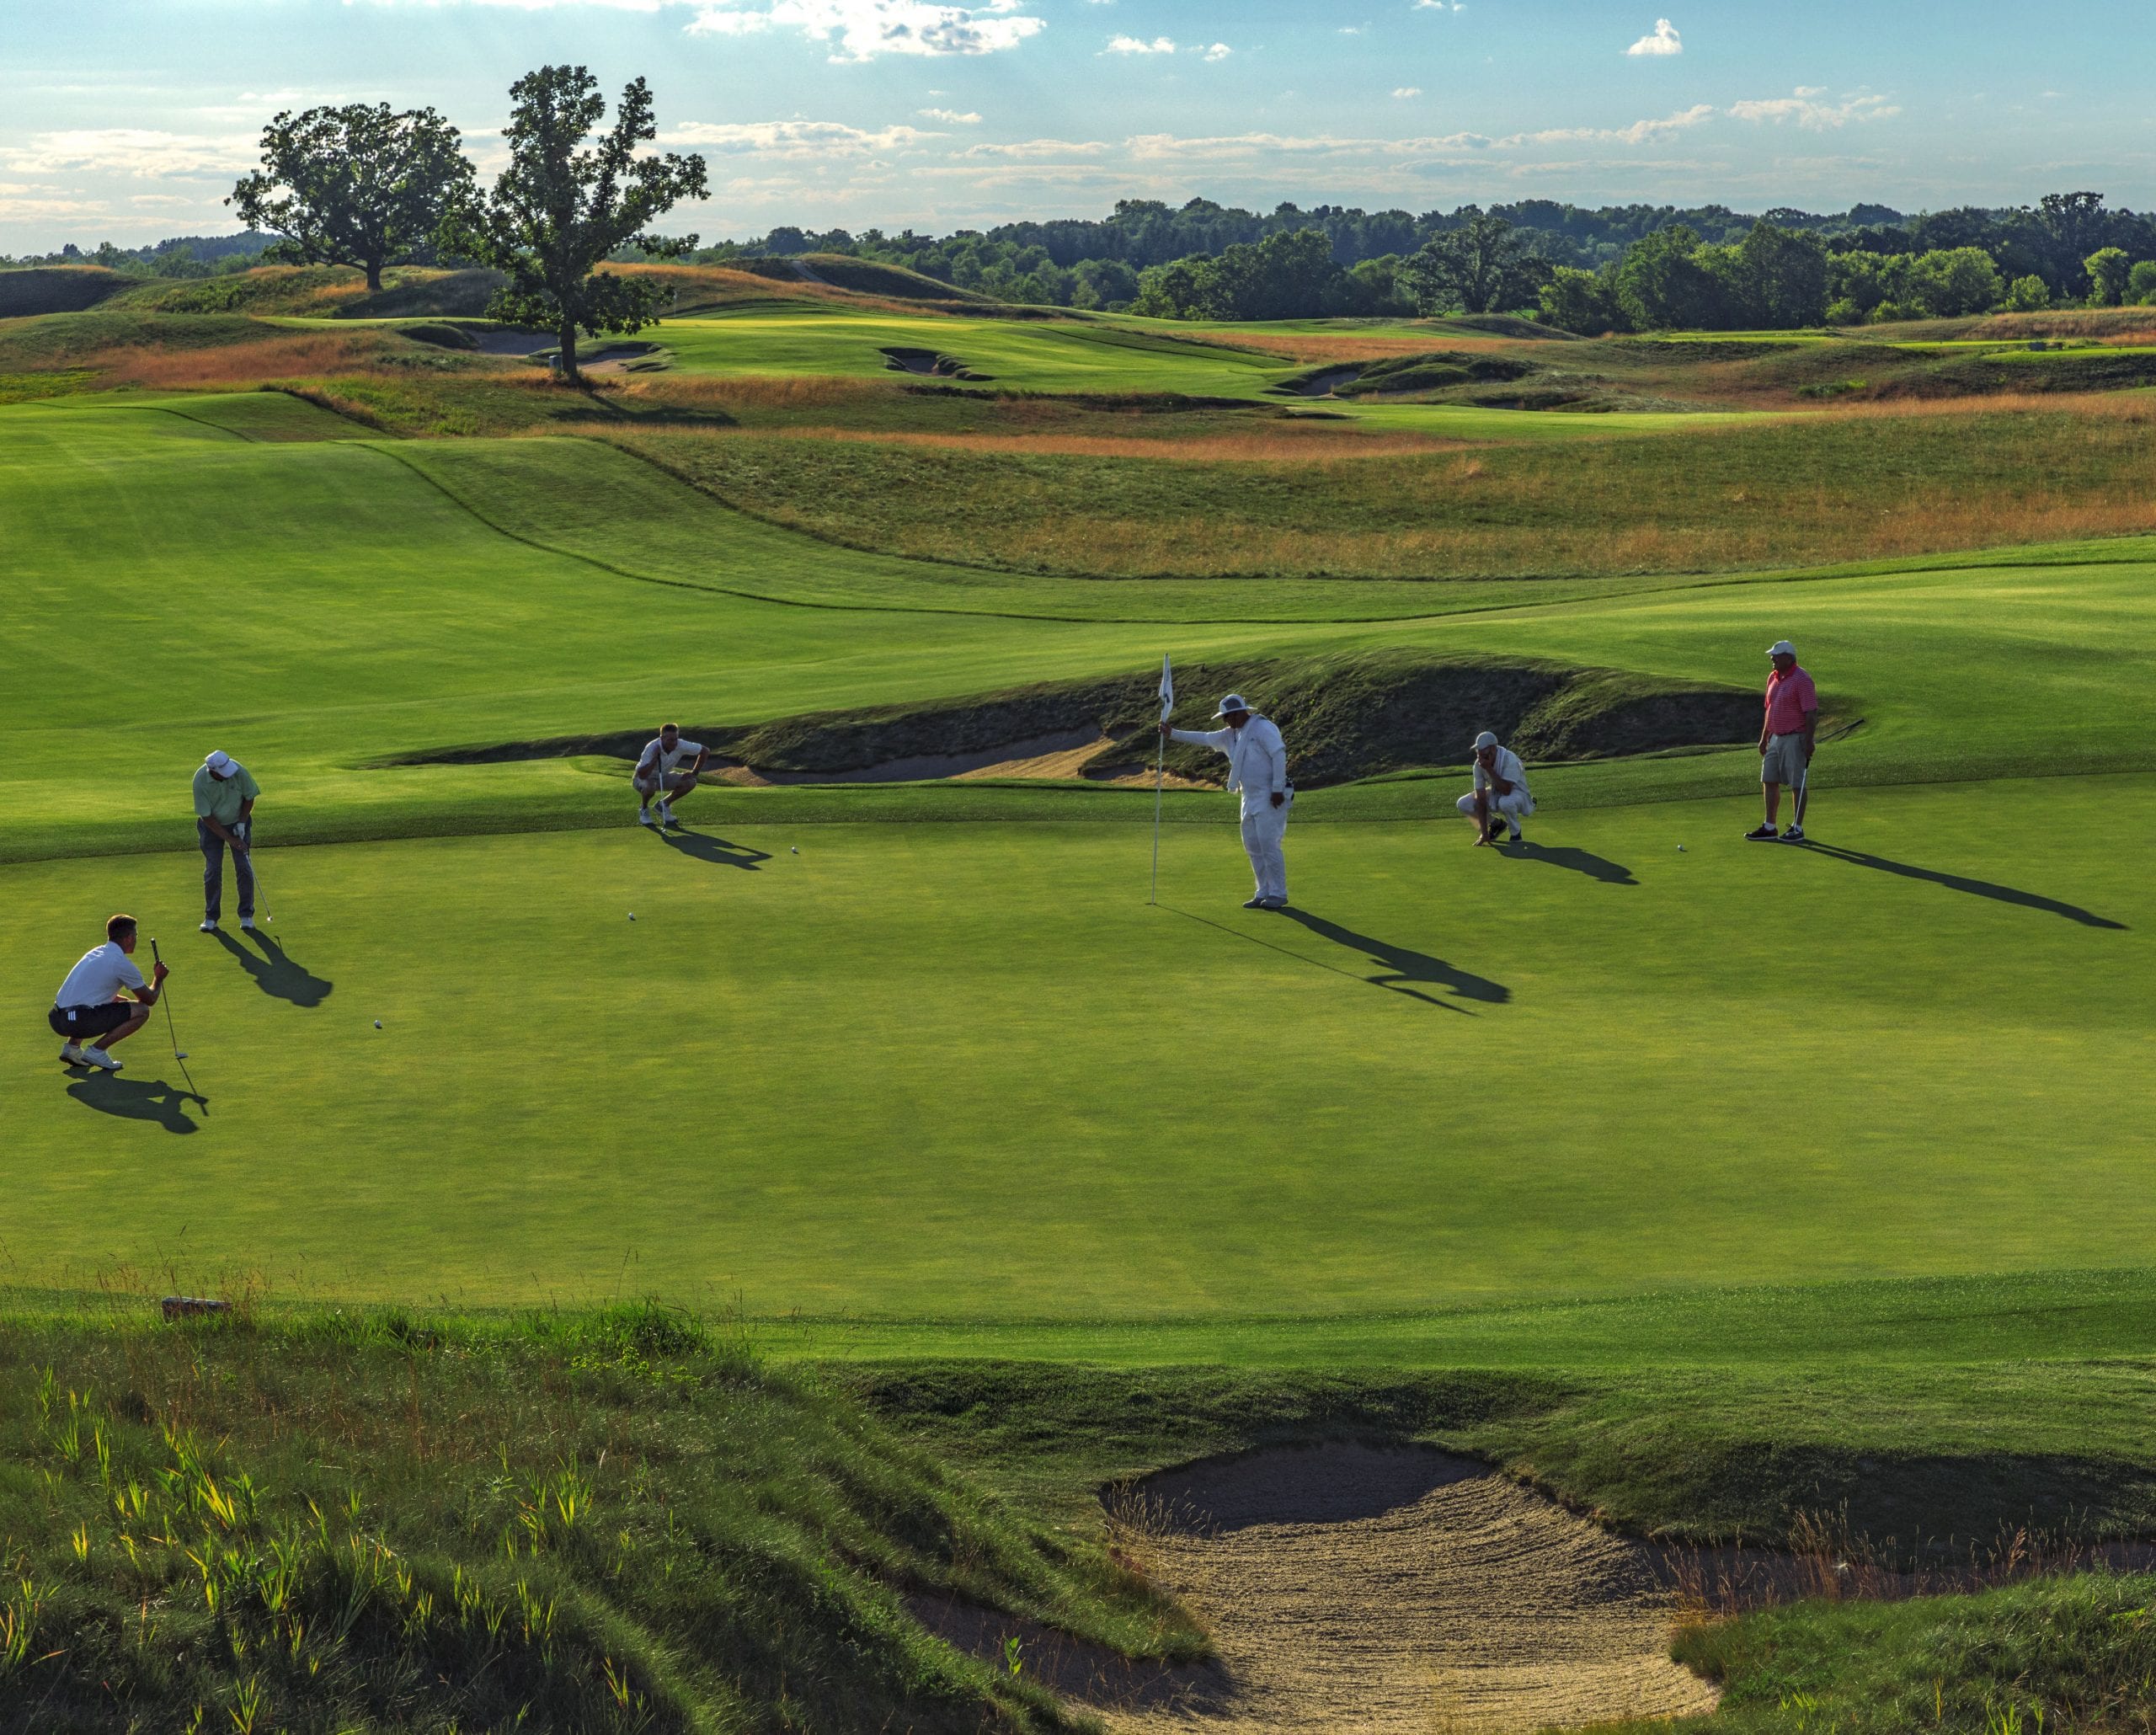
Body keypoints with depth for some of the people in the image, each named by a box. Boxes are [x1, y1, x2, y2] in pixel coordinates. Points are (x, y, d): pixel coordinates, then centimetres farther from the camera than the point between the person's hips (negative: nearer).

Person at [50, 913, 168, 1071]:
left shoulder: (96, 952, 20)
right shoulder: (123, 964, -5)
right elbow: (149, 1000, 6)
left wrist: (131, 1002, 38)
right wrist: (159, 979, 24)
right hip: (79, 1021, -8)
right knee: (142, 1011, -2)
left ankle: (72, 1046, 18)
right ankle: (96, 1051, -4)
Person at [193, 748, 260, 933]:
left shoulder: (239, 771, -24)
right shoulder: (200, 781, -28)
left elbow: (249, 798, -6)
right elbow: (207, 817, -22)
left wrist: (242, 823, -12)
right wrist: (230, 839, -22)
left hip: (237, 822, 1)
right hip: (212, 826, -1)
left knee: (244, 867, -5)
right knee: (213, 870, -5)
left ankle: (246, 915, 5)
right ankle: (211, 917, 7)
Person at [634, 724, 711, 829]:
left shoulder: (681, 745, -22)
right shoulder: (652, 748, -34)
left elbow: (704, 751, -7)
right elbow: (642, 775, -39)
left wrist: (694, 772, -11)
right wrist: (655, 758, -45)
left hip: (663, 777, 5)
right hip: (645, 778, -5)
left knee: (690, 782, -16)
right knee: (649, 787, -40)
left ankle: (664, 805, 6)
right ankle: (644, 810, -5)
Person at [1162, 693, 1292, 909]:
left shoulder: (1263, 728, -12)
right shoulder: (1232, 735, 15)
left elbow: (1279, 756, -18)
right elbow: (1204, 738, 21)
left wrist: (1277, 789, -21)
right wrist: (1172, 734, 18)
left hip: (1270, 797, -9)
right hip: (1251, 798, 9)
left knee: (1268, 844, -11)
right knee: (1252, 846, 8)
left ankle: (1278, 894, -6)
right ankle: (1264, 893, 14)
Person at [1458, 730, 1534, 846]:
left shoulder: (1509, 759, -30)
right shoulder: (1479, 764, -15)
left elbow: (1506, 790, -38)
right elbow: (1481, 797, -17)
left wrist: (1489, 769, -38)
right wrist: (1484, 833, -21)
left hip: (1516, 794, -6)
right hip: (1495, 795, 6)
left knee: (1505, 802, -41)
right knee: (1463, 804, -14)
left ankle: (1516, 833, -10)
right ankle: (1496, 824, 11)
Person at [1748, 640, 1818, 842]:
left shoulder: (1801, 680, -15)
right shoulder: (1773, 678, 12)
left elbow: (1811, 714, -17)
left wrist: (1808, 742, -22)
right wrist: (1764, 737, 18)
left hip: (1796, 739, -9)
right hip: (1776, 738, 9)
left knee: (1797, 785, -1)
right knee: (1770, 781, 8)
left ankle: (1798, 829, 5)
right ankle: (1769, 828, 15)